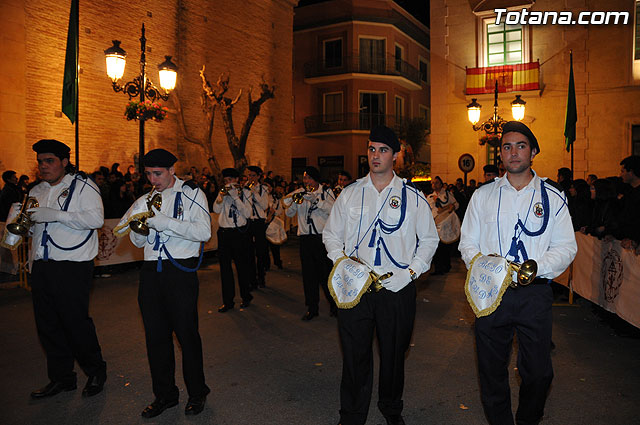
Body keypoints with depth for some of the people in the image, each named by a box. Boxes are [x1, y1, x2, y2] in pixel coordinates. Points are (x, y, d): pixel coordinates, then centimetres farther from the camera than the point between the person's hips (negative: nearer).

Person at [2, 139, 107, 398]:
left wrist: (56, 214, -22)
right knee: (47, 326, 11)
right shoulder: (36, 192, 17)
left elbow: (96, 219, -17)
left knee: (76, 323, -4)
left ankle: (96, 373, 17)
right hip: (41, 267, 7)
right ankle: (61, 378, 26)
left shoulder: (82, 186, -3)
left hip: (73, 268, -7)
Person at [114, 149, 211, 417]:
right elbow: (138, 242, 19)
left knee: (187, 333, 1)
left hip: (180, 272, -5)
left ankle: (196, 393, 20)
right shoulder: (146, 200, 15)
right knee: (156, 335, 10)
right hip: (151, 272, 6)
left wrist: (165, 222, -21)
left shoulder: (191, 194, -1)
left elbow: (204, 232, -15)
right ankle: (164, 394, 27)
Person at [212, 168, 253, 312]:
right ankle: (228, 301, 16)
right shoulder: (223, 193, 11)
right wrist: (223, 194, -11)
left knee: (242, 265, 4)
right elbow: (216, 209, -2)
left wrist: (235, 197, -13)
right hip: (224, 232, 4)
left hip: (239, 232, -4)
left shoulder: (244, 193, 1)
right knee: (225, 266, 6)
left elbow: (247, 213, -11)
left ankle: (246, 296, 23)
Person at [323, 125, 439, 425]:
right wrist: (341, 260, -4)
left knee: (394, 354, 14)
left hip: (398, 288, 0)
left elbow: (429, 239, 8)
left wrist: (412, 271, -4)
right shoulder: (349, 194, 6)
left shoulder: (413, 196, 2)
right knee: (355, 353, 7)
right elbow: (331, 234, 13)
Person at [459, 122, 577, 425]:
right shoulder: (483, 195, 8)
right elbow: (467, 243, 8)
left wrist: (537, 267, -15)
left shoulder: (553, 197, 6)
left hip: (534, 293, 0)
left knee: (538, 372, 5)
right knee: (492, 369, 10)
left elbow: (567, 247, 3)